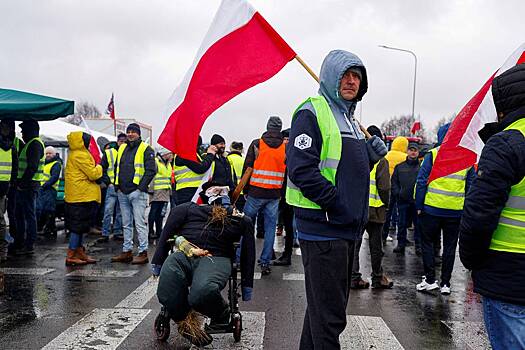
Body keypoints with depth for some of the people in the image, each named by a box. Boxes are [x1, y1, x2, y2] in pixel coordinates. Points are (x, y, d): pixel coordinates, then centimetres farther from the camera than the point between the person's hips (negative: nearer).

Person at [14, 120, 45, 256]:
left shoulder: (35, 143, -13)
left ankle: (29, 245, -1)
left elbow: (32, 167, -22)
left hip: (29, 185, -11)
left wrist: (23, 183, -20)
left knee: (29, 215, -6)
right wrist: (19, 182, 12)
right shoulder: (29, 144, 21)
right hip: (23, 185, 11)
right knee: (20, 214, 17)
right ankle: (19, 243, 27)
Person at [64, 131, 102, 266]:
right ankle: (70, 256, -2)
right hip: (82, 196, -10)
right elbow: (93, 174, -16)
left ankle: (80, 253, 22)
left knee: (78, 226, 14)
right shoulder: (81, 156, -15)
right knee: (78, 226, -6)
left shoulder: (74, 154, 17)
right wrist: (99, 168, 2)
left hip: (75, 196, 10)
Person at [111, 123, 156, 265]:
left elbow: (151, 170, -10)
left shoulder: (145, 149, -3)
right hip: (122, 193, 7)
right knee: (126, 224, 12)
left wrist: (141, 187, -15)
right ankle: (127, 251, 19)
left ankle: (143, 252, 0)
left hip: (137, 193, -7)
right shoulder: (122, 148, 16)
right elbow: (117, 168, 23)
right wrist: (117, 186, 11)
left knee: (140, 223, -5)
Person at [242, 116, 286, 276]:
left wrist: (245, 190, 7)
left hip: (255, 193, -1)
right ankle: (265, 263, 9)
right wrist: (283, 193, 15)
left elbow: (247, 168, -1)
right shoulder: (286, 147, 4)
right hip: (274, 195, 1)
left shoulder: (256, 144, -2)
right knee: (270, 228, 7)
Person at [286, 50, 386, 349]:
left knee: (327, 305, 20)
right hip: (323, 227, -9)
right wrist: (338, 204, -21)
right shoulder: (312, 113, -9)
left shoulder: (349, 119, 19)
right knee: (329, 314, -2)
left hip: (348, 229, 9)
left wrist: (370, 155, 6)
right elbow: (301, 170, -21)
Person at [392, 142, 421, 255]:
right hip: (403, 200, 2)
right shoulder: (399, 167, 11)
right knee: (402, 224, 8)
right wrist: (397, 193, -3)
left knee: (418, 224, 4)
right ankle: (401, 244, 18)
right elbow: (394, 182, 11)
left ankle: (419, 246, 14)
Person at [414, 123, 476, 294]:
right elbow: (471, 186, 8)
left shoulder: (433, 154, -5)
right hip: (456, 211, 3)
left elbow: (421, 182, -7)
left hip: (432, 208, -3)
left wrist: (418, 205, -1)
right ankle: (445, 283, 15)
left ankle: (430, 279, 7)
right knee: (449, 246, 11)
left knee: (427, 242, 10)